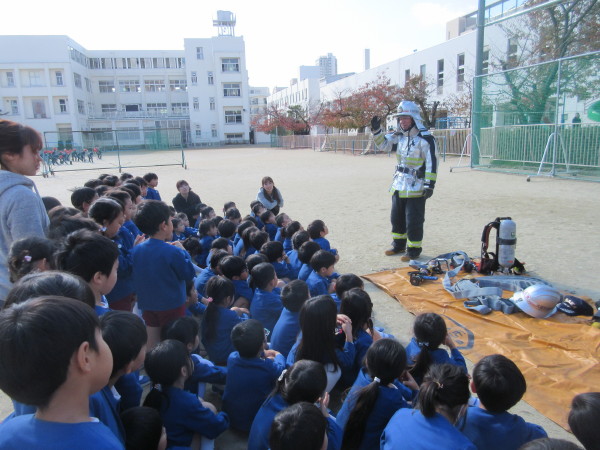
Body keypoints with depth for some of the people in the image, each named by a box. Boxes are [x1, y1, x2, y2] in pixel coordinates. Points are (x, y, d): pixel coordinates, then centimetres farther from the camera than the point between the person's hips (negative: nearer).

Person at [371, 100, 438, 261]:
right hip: (399, 185, 8)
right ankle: (398, 245, 33)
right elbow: (382, 144, 14)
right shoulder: (399, 136, 7)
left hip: (416, 187, -8)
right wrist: (376, 130, -2)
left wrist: (429, 185, -18)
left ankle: (414, 249, 14)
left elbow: (432, 163, -16)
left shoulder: (425, 138, -15)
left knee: (413, 221, 0)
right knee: (397, 217, 17)